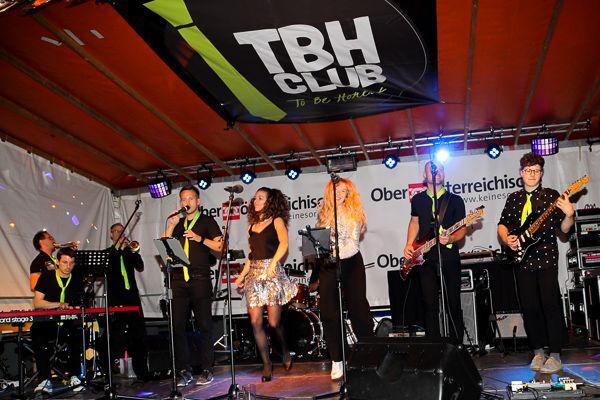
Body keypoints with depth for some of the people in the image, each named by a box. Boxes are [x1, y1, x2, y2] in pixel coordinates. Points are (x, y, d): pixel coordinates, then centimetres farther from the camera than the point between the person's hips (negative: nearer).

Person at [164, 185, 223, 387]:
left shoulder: (207, 221, 8)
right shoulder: (178, 223, 20)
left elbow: (220, 246, -1)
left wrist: (200, 239, -12)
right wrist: (171, 225, -1)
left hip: (200, 279, -4)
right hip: (179, 280, 4)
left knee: (204, 325, -2)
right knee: (178, 325, 0)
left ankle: (206, 370, 5)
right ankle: (185, 371, 8)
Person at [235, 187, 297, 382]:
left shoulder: (276, 221, 2)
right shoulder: (252, 226, 19)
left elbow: (284, 243, -15)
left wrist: (272, 264, -27)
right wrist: (242, 275, 14)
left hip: (272, 272, -5)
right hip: (254, 274, 5)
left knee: (274, 322, -5)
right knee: (255, 322, -4)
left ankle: (285, 353, 24)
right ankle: (267, 364, 7)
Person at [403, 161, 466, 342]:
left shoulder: (455, 200, 2)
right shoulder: (417, 200, 10)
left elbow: (462, 229, 1)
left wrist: (450, 239, -20)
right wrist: (409, 245, 8)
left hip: (449, 258, -2)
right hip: (425, 259, 2)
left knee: (453, 305, 1)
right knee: (430, 306, 4)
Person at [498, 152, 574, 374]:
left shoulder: (551, 196, 3)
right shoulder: (514, 198, 12)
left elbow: (564, 228, -1)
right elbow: (502, 224, 18)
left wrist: (569, 214, -21)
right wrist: (506, 239, -1)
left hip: (546, 258, -3)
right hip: (522, 258, 3)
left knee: (551, 304, -6)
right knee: (529, 307, 6)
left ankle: (555, 355, 3)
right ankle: (538, 351, 19)